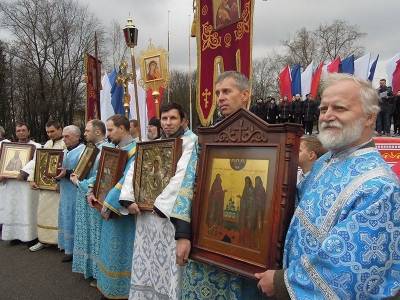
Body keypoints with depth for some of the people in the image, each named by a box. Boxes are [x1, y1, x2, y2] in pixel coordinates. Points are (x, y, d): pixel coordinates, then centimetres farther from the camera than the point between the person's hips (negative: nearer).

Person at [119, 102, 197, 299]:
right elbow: (133, 171, 8)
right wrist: (129, 199, -4)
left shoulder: (189, 143, -4)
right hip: (146, 211, 6)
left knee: (168, 264, -2)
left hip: (170, 212, -5)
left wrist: (160, 204, -18)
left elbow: (181, 177, -17)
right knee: (146, 264, 12)